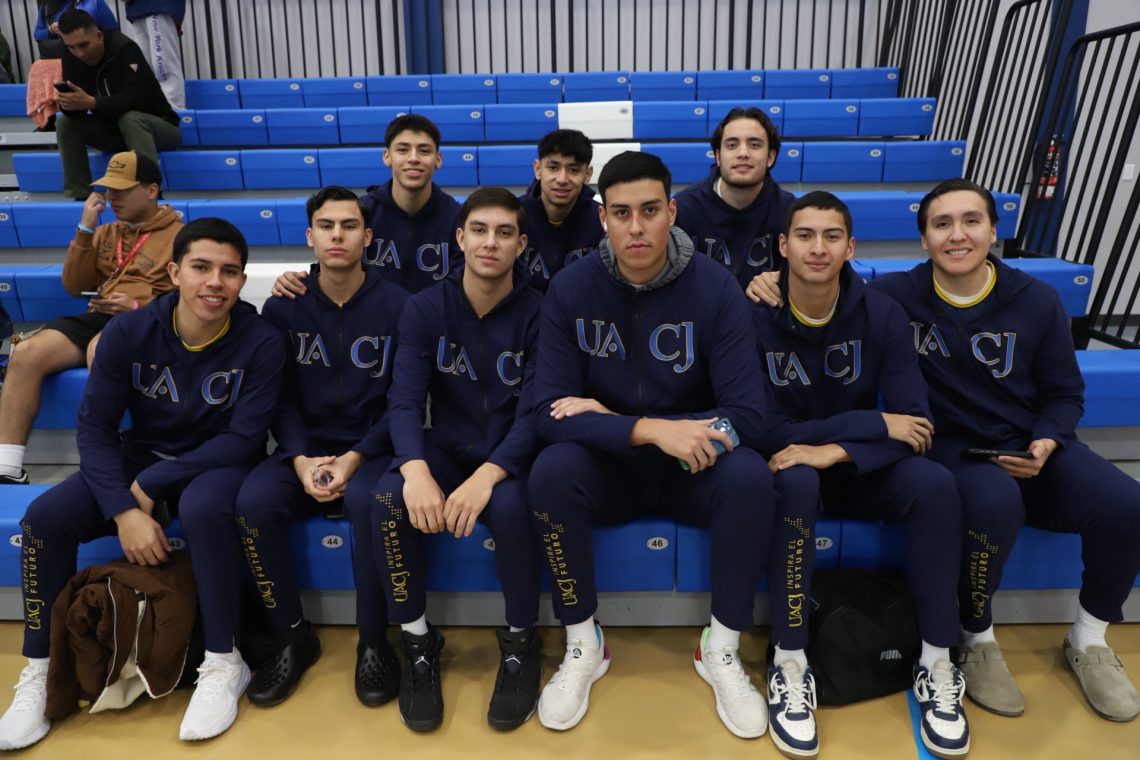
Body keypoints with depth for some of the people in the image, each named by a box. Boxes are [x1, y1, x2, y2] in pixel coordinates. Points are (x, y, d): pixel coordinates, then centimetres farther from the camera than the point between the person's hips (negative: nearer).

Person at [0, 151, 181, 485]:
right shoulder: (106, 233, 24)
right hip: (99, 318, 6)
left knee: (99, 349, -38)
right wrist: (85, 230, 8)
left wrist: (138, 306, -19)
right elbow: (75, 287, 17)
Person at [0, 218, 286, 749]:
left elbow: (244, 439, -19)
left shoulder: (261, 343, -18)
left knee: (202, 509, -36)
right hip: (139, 459, 4)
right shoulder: (129, 332, -11)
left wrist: (150, 487, -22)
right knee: (45, 517, -18)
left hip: (218, 465, -3)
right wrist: (124, 508, -24)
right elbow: (94, 427, -10)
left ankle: (223, 664, -18)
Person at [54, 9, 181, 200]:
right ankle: (80, 196, -12)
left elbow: (133, 98, -31)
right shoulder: (72, 58, -2)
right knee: (65, 122, -10)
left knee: (129, 119, -36)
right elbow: (77, 111, -6)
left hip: (159, 127, -6)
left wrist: (91, 102, -42)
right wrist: (69, 103, -29)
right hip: (115, 131, 7)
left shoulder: (124, 49, -21)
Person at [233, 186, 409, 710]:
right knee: (253, 503, -26)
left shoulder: (397, 306, -2)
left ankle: (373, 641, -13)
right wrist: (300, 459, -14)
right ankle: (292, 637, -5)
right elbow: (280, 398, 3)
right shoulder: (282, 308, 5)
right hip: (305, 448, 3)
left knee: (369, 502, -35)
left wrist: (356, 457, -17)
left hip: (372, 447, -2)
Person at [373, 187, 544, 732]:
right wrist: (415, 471, -34)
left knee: (510, 507, -35)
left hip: (510, 458, -2)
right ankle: (417, 642, -5)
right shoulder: (424, 309, -2)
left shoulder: (539, 312, -9)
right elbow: (404, 401, -12)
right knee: (389, 501, -28)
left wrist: (487, 477, -34)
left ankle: (521, 642, -7)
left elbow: (533, 413, -16)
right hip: (446, 451, 2)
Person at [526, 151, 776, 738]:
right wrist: (650, 430, -32)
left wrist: (610, 419, -22)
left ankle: (721, 650, -5)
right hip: (606, 469, 1)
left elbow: (746, 418, -19)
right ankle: (583, 646, -7)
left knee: (750, 478, -30)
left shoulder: (715, 288, -13)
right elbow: (549, 414, -16)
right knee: (550, 471, -30)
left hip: (693, 468, 0)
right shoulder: (570, 289, -11)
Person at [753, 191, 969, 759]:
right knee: (796, 480, -36)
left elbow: (913, 423, -13)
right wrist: (873, 423, -21)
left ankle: (937, 665, -11)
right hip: (786, 468, -2)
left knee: (934, 483, -26)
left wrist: (834, 451, -30)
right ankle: (789, 667, -25)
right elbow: (758, 428, -21)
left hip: (858, 470, 3)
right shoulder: (753, 316, -16)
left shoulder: (882, 314, -8)